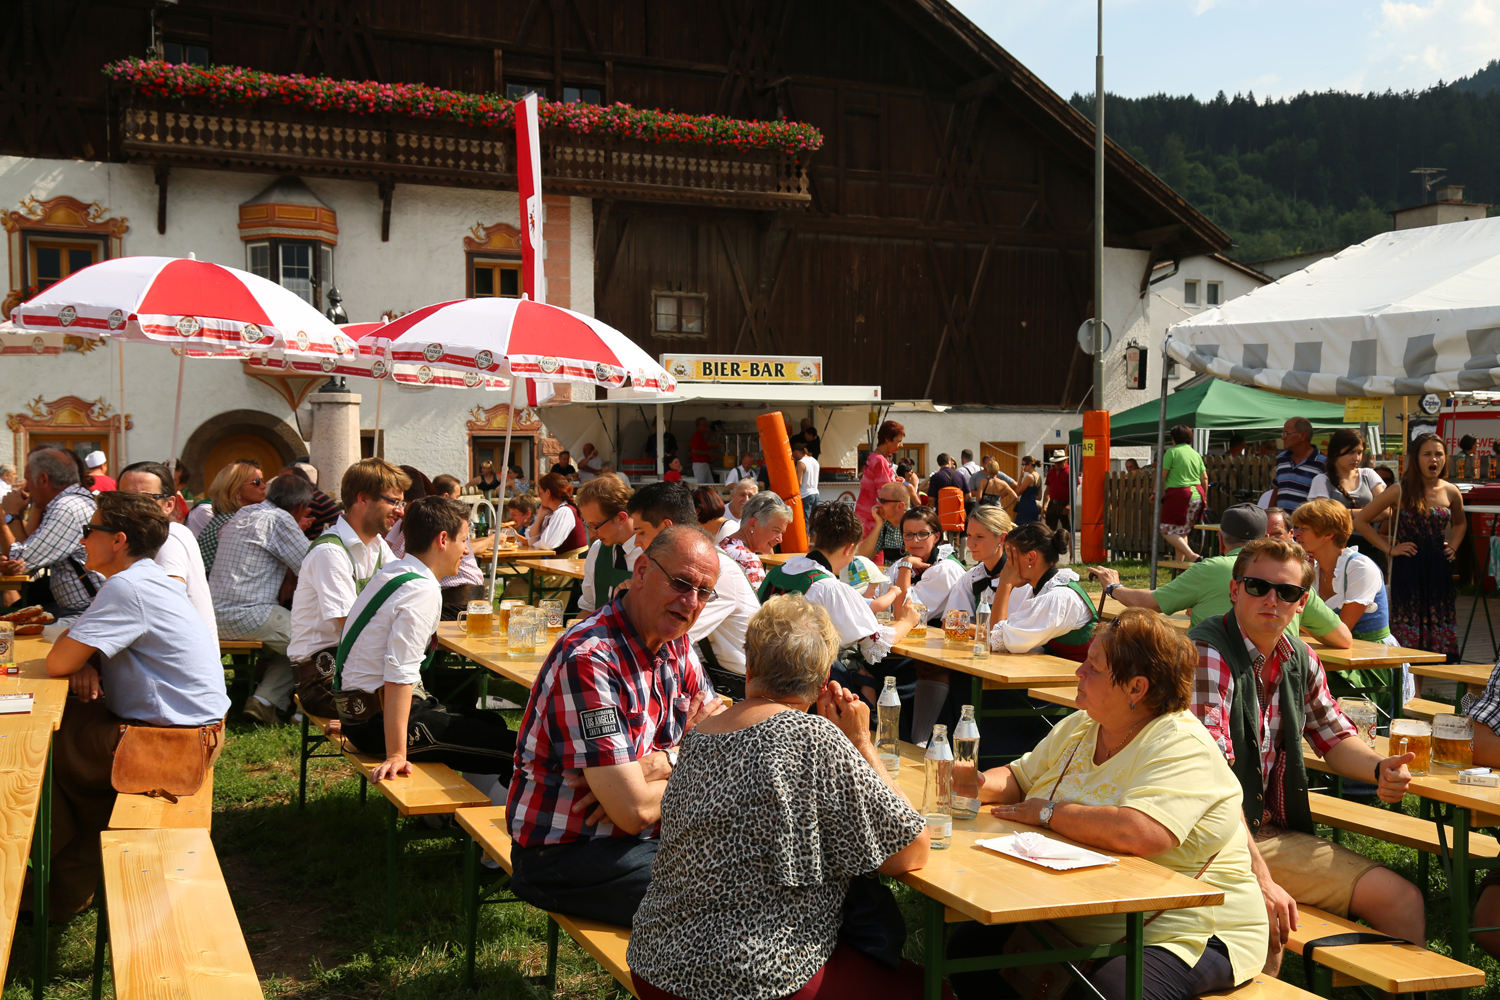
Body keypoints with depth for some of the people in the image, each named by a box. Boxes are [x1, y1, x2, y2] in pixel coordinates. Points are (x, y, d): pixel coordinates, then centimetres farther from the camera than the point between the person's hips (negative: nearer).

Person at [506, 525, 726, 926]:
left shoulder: (674, 646, 4)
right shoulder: (588, 660, -25)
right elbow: (636, 811, -27)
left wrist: (658, 764, -16)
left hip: (640, 836, 9)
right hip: (564, 856, -9)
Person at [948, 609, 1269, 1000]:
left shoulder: (1181, 747, -18)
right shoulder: (1078, 727, 8)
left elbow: (1139, 833, -33)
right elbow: (1019, 777, 19)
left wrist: (1047, 813, -19)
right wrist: (983, 785, -5)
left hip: (1184, 934, -7)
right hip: (1074, 921, 7)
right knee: (970, 942, -11)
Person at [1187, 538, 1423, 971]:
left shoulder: (1301, 660, 7)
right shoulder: (1206, 654, -18)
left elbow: (1334, 735, 23)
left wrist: (1380, 768, -1)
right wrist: (1259, 877, -30)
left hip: (1275, 834, 8)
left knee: (1403, 900, 2)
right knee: (1265, 923, -33)